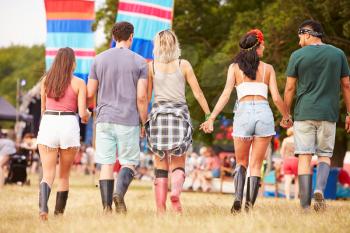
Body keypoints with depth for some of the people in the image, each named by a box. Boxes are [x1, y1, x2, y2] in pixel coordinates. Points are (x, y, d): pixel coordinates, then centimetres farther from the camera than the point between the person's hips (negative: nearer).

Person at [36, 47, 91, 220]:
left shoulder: (46, 80, 8)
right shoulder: (78, 83, 0)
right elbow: (82, 113, -4)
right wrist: (87, 115, 19)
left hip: (48, 124, 1)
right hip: (69, 125, -1)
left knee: (48, 174, -2)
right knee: (64, 175, 14)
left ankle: (43, 207, -27)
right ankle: (59, 212, 16)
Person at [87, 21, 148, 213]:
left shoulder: (99, 59, 5)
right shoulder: (139, 62, -1)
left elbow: (90, 93, 5)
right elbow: (141, 97, -7)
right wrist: (144, 122, 3)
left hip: (104, 119, 2)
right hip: (129, 120, -2)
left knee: (106, 164, 4)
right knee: (129, 162, 8)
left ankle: (107, 207, 0)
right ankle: (120, 192, -19)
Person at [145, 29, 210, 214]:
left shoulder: (151, 66, 3)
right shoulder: (183, 65, 2)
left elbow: (146, 95, 5)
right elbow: (197, 93, 2)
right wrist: (209, 115, 8)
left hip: (158, 113, 1)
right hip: (180, 113, 0)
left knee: (160, 166, 6)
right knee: (178, 165, 5)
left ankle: (161, 210, 1)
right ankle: (175, 192, -26)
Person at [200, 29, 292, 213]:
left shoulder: (235, 67, 9)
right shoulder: (268, 69, 10)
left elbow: (226, 94, -2)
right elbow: (276, 98, 5)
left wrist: (212, 118, -5)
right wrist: (286, 117, 21)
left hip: (244, 111, 0)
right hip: (264, 112, 0)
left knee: (241, 162, 14)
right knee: (256, 165, 5)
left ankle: (238, 198, -9)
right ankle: (249, 205, -8)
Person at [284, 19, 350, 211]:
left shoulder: (297, 56, -1)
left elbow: (289, 88, 1)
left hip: (304, 113, -1)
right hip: (328, 114, 1)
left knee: (304, 156, 1)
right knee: (325, 155, 13)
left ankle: (305, 205, -3)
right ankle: (320, 189, -13)